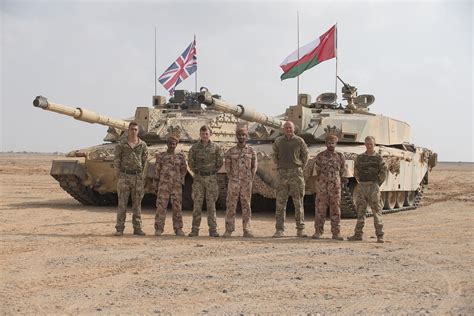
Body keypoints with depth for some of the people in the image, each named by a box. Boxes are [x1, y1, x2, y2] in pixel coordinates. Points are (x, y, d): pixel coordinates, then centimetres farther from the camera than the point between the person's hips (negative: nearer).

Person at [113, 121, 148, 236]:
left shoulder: (143, 145, 5)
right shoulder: (121, 144, 0)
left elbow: (145, 161, 11)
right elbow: (116, 161, 2)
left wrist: (141, 174, 7)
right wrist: (119, 175, -2)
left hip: (138, 177, 2)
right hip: (124, 176, -2)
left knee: (137, 204, 5)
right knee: (122, 204, -1)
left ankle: (137, 228, 11)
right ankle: (119, 229, 3)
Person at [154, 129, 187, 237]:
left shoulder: (180, 157, 7)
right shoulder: (161, 156, 5)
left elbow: (183, 169, 17)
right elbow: (158, 170, 11)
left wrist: (180, 180, 11)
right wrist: (164, 178, 7)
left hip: (176, 185, 1)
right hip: (163, 185, -1)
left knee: (177, 207, 3)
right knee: (161, 206, -5)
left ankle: (178, 229, 9)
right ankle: (158, 229, -2)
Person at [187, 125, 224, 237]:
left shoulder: (216, 147, 0)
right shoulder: (195, 147, 2)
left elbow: (220, 162, 5)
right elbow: (190, 161, 8)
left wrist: (213, 171, 6)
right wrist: (196, 171, 6)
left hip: (211, 178, -1)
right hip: (198, 178, 1)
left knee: (211, 204, 1)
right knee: (197, 204, 0)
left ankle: (213, 229, 5)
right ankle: (195, 230, 3)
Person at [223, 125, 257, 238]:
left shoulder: (251, 151, 3)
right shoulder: (231, 151, 3)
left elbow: (254, 167, 7)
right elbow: (227, 167, 8)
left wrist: (250, 180, 1)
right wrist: (231, 179, 3)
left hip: (246, 183, 0)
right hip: (234, 182, 0)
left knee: (246, 206, 3)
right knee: (231, 205, -1)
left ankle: (247, 230, 6)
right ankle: (229, 230, 2)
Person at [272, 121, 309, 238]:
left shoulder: (299, 141, 2)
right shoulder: (278, 141, 8)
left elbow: (305, 155, 11)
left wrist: (300, 168, 6)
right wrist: (279, 166, 12)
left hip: (296, 173, -2)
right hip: (282, 174, 2)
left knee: (298, 203, 0)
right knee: (280, 202, -2)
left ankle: (300, 229, 6)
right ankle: (280, 230, 2)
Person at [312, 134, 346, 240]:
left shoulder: (340, 156, 5)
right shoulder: (320, 156, 2)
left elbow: (342, 171, 14)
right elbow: (317, 170, 10)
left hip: (335, 187, 1)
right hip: (322, 187, -1)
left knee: (335, 210, 2)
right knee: (320, 209, 0)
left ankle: (336, 233, 5)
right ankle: (318, 232, 5)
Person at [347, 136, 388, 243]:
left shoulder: (378, 158, 0)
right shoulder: (360, 158, 10)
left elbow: (383, 173, 3)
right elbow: (356, 172, 19)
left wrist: (378, 184, 0)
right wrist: (360, 182, 12)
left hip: (373, 187, -4)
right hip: (361, 186, 4)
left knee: (377, 212, -5)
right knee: (360, 211, 7)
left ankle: (380, 236, -4)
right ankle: (358, 234, 13)